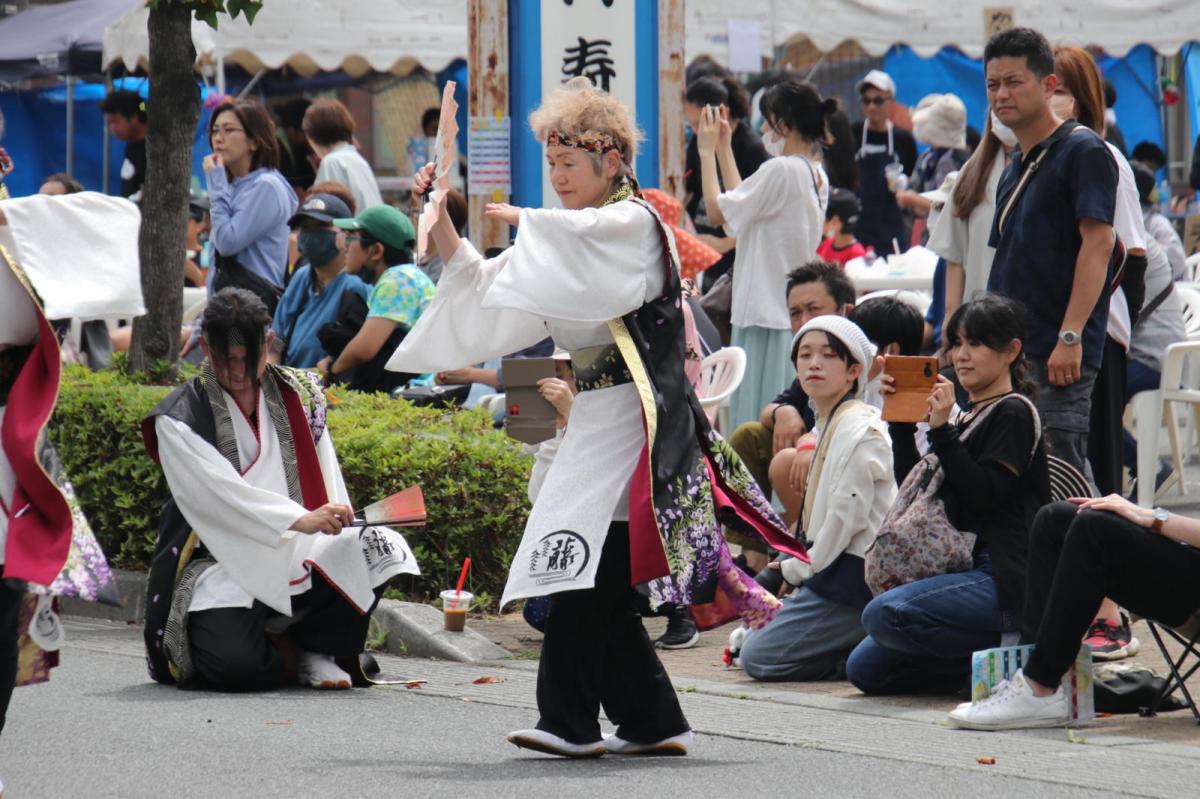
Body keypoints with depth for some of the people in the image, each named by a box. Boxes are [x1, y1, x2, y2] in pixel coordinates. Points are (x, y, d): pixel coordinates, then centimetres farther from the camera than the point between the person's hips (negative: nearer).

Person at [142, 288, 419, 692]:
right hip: (221, 564, -4)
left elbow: (326, 478, 11)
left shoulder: (297, 396, 11)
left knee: (380, 549, -24)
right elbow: (220, 492, -17)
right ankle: (290, 656, 6)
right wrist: (298, 520, -30)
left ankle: (313, 651, -2)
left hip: (297, 556, 4)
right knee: (234, 665, -32)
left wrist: (336, 524, -10)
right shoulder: (180, 417, -4)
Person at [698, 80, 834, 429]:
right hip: (798, 313, 9)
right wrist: (724, 149, 23)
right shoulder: (816, 175, 12)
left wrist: (708, 151, -1)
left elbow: (718, 211, -12)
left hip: (766, 314, -9)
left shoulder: (781, 170, -16)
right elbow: (743, 203, 18)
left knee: (760, 427, -7)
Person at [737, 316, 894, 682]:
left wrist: (797, 569, -7)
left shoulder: (860, 431, -16)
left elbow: (846, 518, -18)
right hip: (838, 566, 10)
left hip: (857, 572, -10)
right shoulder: (828, 425, 15)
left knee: (759, 656, -13)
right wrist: (794, 565, 8)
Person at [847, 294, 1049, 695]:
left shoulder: (1014, 414, -5)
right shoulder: (966, 418, 21)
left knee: (884, 614, -31)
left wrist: (942, 430, -18)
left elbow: (983, 494, -17)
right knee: (864, 668, 2)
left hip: (1003, 579, -9)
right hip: (966, 573, 9)